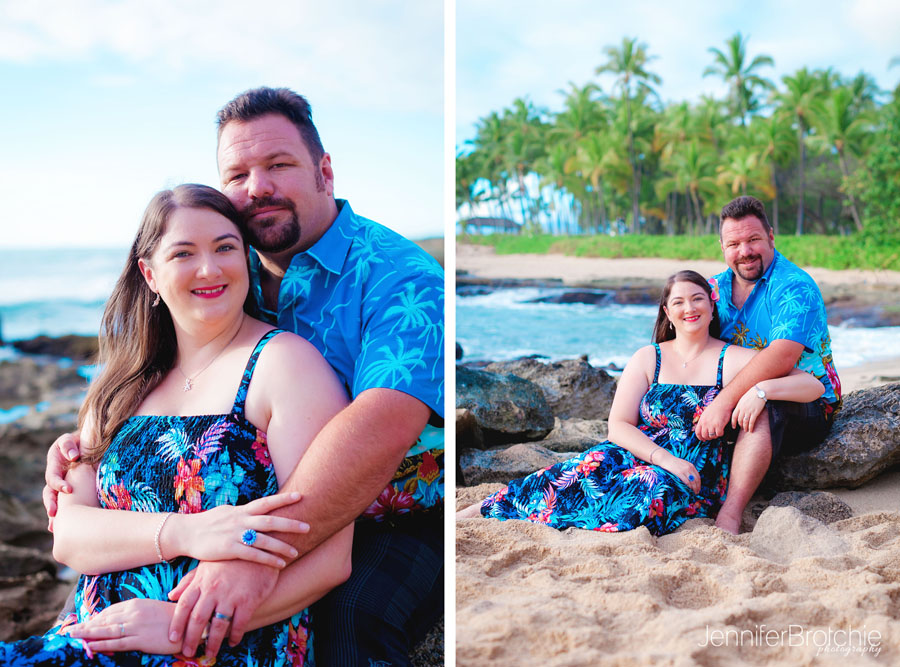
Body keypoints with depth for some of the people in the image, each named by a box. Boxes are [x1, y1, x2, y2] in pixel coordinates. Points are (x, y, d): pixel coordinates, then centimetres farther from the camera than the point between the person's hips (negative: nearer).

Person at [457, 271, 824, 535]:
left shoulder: (734, 359, 7)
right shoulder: (648, 359, 12)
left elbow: (813, 384, 1)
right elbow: (619, 425, 3)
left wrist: (762, 388, -19)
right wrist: (667, 459, -14)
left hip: (696, 481, -1)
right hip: (637, 456, 2)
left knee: (655, 487, -37)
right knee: (597, 464, -32)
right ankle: (477, 512, -32)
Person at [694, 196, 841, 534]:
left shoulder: (796, 287, -13)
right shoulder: (715, 288, 9)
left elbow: (783, 356, -29)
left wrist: (725, 401, -36)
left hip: (807, 410, -6)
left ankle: (729, 519, -44)